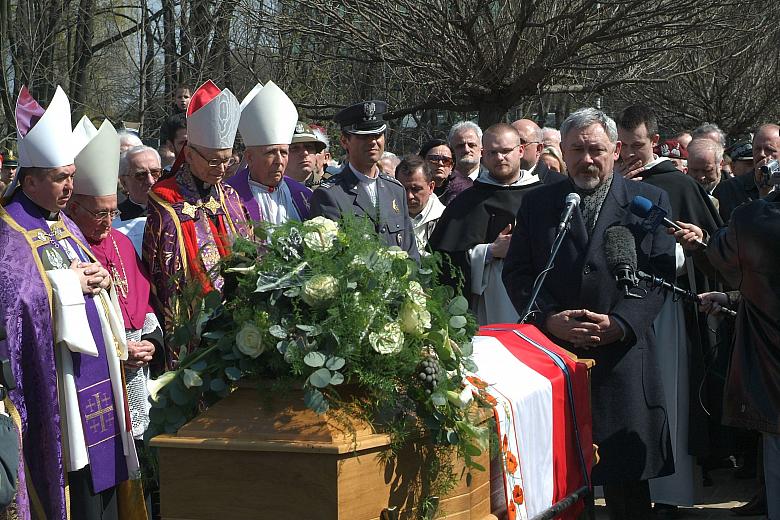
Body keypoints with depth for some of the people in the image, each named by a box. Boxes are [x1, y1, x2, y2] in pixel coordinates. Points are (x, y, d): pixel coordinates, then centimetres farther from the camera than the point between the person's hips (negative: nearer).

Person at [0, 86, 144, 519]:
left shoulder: (62, 222, 13)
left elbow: (90, 275, 21)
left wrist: (101, 278, -2)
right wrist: (70, 283, -16)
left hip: (94, 364, 8)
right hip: (56, 373, -8)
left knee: (103, 472, 13)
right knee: (77, 484, -3)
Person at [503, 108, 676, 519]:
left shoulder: (649, 201, 7)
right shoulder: (537, 203, 11)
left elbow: (660, 273, 0)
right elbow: (516, 272, 6)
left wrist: (620, 323, -13)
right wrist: (549, 318, -10)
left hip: (623, 357, -1)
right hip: (554, 353, 1)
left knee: (627, 477, 4)